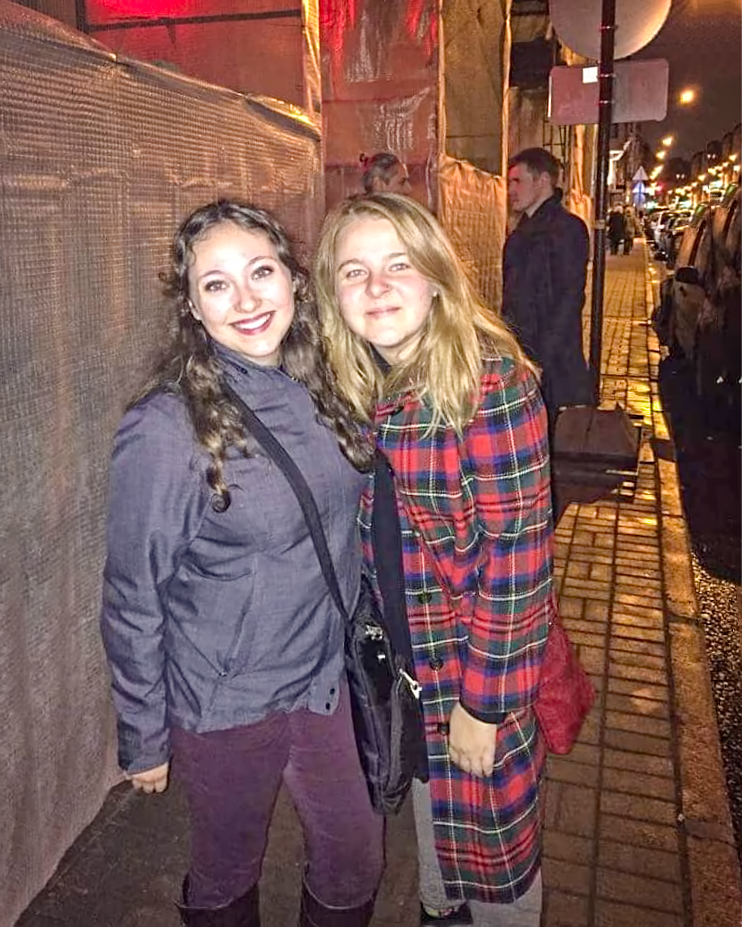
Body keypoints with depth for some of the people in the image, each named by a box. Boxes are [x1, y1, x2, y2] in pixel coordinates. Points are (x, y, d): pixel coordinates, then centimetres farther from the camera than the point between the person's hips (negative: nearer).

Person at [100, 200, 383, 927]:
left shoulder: (321, 391, -5)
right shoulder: (165, 430, -22)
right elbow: (133, 598, -14)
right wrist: (142, 738, -7)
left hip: (325, 681, 5)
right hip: (224, 706, -5)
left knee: (355, 864, 22)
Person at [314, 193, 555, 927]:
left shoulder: (491, 384, -24)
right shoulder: (359, 384, -4)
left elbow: (517, 552, -22)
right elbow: (366, 527, 5)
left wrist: (483, 701, -17)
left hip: (480, 655, -6)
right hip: (401, 654, 6)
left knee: (490, 832, 16)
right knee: (427, 798, 28)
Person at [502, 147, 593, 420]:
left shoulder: (567, 228, -10)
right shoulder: (521, 232, 17)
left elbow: (569, 299, -17)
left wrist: (542, 358, -21)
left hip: (551, 365, -8)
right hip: (517, 353, 8)